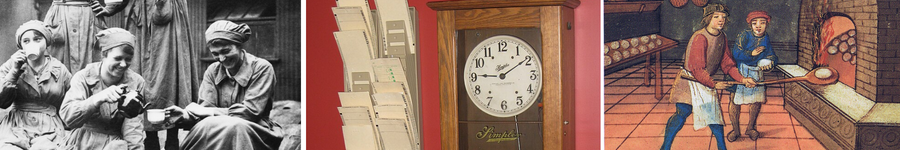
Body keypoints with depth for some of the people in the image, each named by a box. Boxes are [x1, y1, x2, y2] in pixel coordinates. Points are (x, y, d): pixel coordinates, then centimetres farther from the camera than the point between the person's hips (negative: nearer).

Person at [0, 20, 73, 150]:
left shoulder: (60, 71, 8)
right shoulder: (11, 65, 9)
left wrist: (64, 132, 7)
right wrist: (14, 71, -8)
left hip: (49, 131, 0)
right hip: (15, 127, 1)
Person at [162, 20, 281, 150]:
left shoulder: (261, 68, -6)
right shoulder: (212, 71, 9)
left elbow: (251, 111, -13)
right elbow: (206, 109, -1)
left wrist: (208, 112, -13)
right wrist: (185, 115, -24)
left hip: (254, 132, -3)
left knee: (234, 126, -36)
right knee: (208, 125, -31)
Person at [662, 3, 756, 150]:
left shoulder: (722, 37, 3)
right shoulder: (700, 38, -23)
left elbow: (727, 63, 10)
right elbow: (697, 69, -24)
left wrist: (742, 79, 0)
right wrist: (714, 84, -17)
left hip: (706, 80, 7)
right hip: (690, 80, -7)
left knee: (714, 112, 9)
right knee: (683, 112, -12)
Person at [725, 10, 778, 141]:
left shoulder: (766, 38, 4)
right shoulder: (744, 36, -12)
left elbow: (772, 56, 7)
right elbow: (736, 54, -18)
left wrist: (769, 63, -14)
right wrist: (751, 53, -25)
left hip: (757, 73, 5)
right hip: (741, 72, -4)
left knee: (756, 101, 11)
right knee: (735, 101, -3)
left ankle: (751, 127, 34)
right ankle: (735, 130, 17)